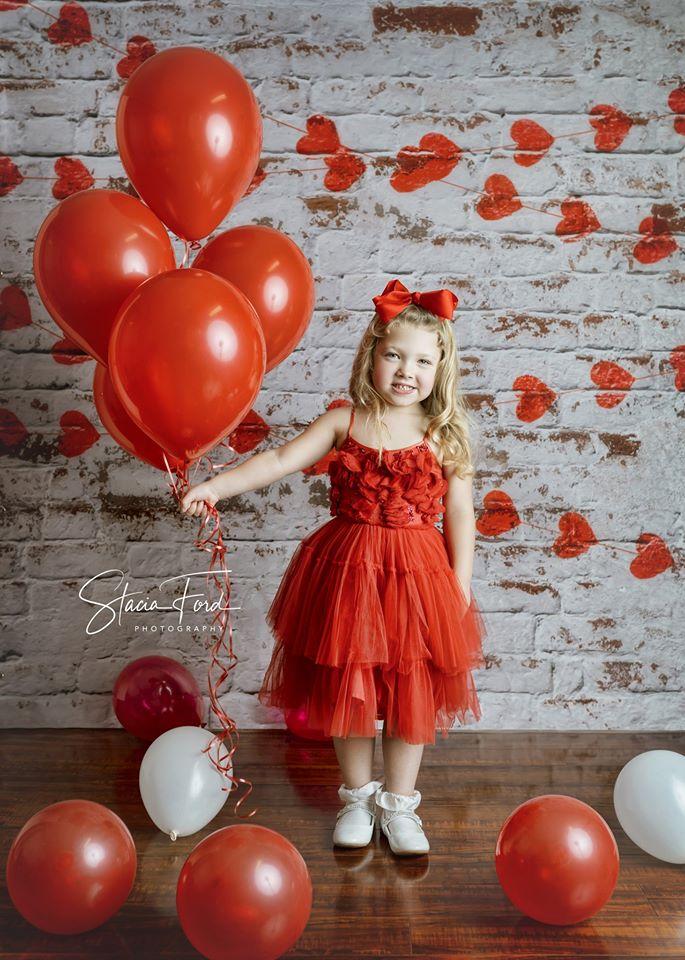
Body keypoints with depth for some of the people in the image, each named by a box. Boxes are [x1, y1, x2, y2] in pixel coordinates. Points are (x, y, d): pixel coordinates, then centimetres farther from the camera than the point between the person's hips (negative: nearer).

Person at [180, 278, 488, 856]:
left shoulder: (444, 434, -3)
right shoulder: (345, 421, -1)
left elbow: (459, 516, -1)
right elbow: (281, 460, -9)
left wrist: (461, 590, -3)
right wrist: (217, 485, -22)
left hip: (417, 573, 0)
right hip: (346, 570, 1)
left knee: (412, 690, 10)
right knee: (347, 687, 11)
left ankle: (399, 802, 31)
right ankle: (357, 796, 34)